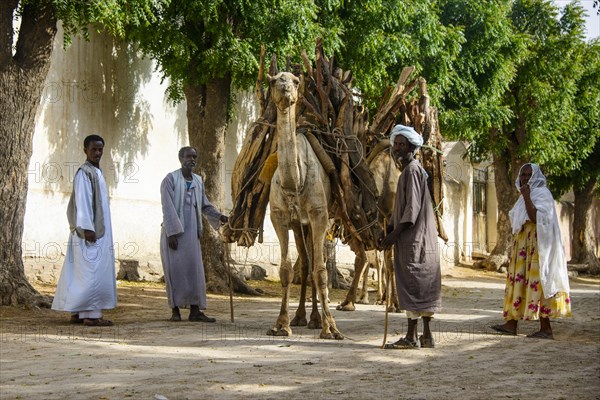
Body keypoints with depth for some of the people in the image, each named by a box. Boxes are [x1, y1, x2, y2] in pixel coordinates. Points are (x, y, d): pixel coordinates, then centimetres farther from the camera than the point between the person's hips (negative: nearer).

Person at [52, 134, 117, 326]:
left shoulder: (96, 172, 18)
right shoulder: (84, 172, -10)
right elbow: (82, 201, -17)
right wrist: (87, 228, -22)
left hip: (99, 230, 9)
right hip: (90, 231, -9)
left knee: (80, 272, 9)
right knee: (92, 272, -11)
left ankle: (77, 312, 12)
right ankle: (91, 314, -11)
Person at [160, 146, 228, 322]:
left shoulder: (198, 181, 11)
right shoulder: (170, 179, -7)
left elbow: (205, 205, 15)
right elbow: (168, 208, -12)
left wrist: (219, 216, -4)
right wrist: (171, 233, -18)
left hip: (191, 232, 5)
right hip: (173, 231, -5)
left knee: (194, 270, 0)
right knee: (175, 270, -3)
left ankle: (195, 311, 1)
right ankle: (175, 310, 4)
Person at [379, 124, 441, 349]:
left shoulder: (412, 170, -12)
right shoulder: (408, 170, 19)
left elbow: (413, 208, -19)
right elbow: (401, 208, 22)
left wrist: (393, 235, -19)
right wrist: (388, 231, 13)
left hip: (414, 238, -10)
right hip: (413, 238, 10)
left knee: (413, 286, -8)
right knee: (422, 288, 10)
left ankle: (411, 337, -7)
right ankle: (426, 336, 13)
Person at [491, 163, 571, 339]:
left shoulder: (542, 193, -8)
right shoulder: (526, 195, 20)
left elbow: (536, 218, -21)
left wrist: (526, 197, -22)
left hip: (537, 245, -10)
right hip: (522, 247, 10)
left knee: (537, 282, -11)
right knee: (518, 281, 7)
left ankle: (546, 328, -10)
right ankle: (511, 324, 9)